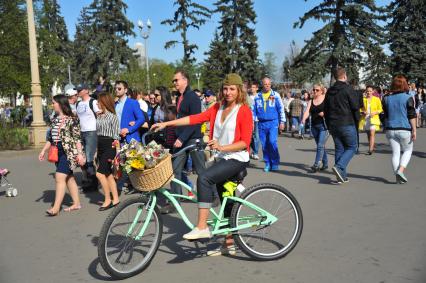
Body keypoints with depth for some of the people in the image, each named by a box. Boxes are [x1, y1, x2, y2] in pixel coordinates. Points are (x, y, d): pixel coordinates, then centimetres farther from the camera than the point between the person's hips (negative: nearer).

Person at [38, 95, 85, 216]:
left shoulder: (71, 119, -9)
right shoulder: (55, 120, 14)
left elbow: (77, 138, -12)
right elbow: (50, 138, 20)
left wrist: (80, 154, -17)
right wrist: (43, 151, 17)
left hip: (68, 152, -8)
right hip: (58, 152, 8)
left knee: (60, 177, -13)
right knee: (69, 178, 12)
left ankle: (56, 207, -11)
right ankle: (76, 203, 21)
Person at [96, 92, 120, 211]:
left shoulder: (113, 117, -10)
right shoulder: (99, 116, 12)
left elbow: (116, 136, -11)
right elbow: (97, 133, 17)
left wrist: (113, 153, -14)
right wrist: (96, 151, 16)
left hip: (109, 146, -8)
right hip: (101, 146, 8)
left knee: (100, 173, -12)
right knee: (108, 174, 10)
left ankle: (108, 200, -1)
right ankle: (115, 199, 17)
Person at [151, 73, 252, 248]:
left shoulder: (244, 110, -9)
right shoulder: (218, 108, 8)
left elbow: (245, 142, -14)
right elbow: (195, 118, -1)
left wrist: (222, 147, -27)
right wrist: (166, 124, -8)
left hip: (237, 159, -7)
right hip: (221, 158, 7)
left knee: (204, 178, -27)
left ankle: (202, 227, -25)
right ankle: (230, 238, 27)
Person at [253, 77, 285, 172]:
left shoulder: (275, 95, 3)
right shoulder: (257, 96, 9)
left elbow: (281, 109, 3)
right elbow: (254, 110, 14)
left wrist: (282, 122, -1)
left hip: (273, 122, -3)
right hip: (261, 124, 3)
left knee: (272, 142, -15)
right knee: (264, 145, 4)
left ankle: (275, 163, -2)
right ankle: (267, 164, 15)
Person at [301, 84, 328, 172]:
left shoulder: (326, 99, 0)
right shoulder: (311, 101, 11)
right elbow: (307, 111, -3)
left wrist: (325, 113, -15)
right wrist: (303, 119, -23)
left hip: (324, 125, -5)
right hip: (314, 126, 5)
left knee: (320, 145, -12)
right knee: (320, 146, 12)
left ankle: (316, 165, -14)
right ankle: (325, 164, 23)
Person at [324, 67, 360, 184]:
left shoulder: (329, 91, 11)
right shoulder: (348, 89, -10)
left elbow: (325, 110, 14)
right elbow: (356, 107, -12)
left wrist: (329, 125, 20)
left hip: (333, 125, 6)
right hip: (347, 124, -6)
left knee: (339, 148, 11)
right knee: (352, 147, 5)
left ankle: (342, 176, 12)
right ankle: (339, 167, -15)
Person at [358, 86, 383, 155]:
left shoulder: (376, 99, 0)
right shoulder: (363, 99, 3)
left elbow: (380, 109, 5)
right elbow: (360, 108, 10)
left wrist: (375, 112, -13)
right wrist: (362, 112, -11)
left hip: (373, 119, -3)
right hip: (365, 119, 3)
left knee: (372, 133, -16)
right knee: (368, 134, 12)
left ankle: (370, 149, -19)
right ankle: (372, 147, 30)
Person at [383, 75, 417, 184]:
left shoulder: (387, 99, 5)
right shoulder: (408, 98, -7)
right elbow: (412, 116, -9)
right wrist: (414, 130, -7)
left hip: (390, 129, 3)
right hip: (405, 129, -3)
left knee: (395, 152, 7)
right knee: (407, 151, 14)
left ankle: (398, 177, 7)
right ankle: (400, 170, -6)